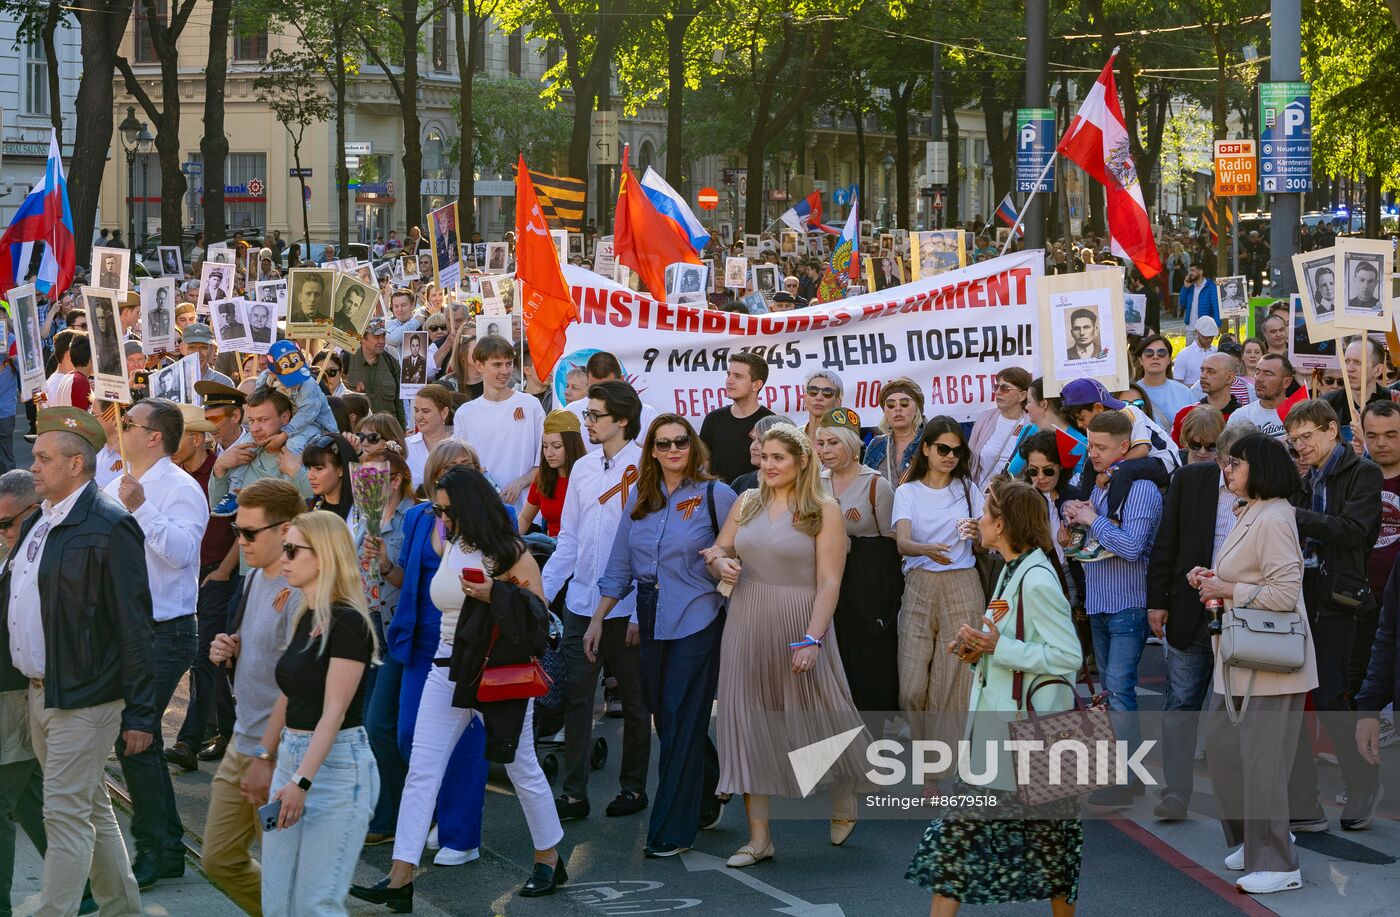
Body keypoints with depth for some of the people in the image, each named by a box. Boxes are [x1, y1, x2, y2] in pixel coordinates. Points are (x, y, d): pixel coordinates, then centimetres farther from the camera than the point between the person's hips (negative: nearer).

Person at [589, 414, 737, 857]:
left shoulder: (715, 496, -5)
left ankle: (671, 831, 0)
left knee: (682, 721, -5)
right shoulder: (640, 498, 9)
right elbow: (619, 564, 11)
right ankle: (707, 800, 30)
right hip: (650, 620, 5)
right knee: (664, 715, 11)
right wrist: (598, 619, 9)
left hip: (696, 620, -5)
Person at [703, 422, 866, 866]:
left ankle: (844, 803, 34)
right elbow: (717, 551, 16)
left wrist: (812, 639, -19)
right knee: (749, 722, 1)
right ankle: (759, 836, 6)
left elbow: (829, 582, -11)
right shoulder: (747, 503, 8)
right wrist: (720, 562, -9)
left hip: (799, 624, -4)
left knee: (819, 714, 4)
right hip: (747, 624, 4)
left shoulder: (823, 510, -6)